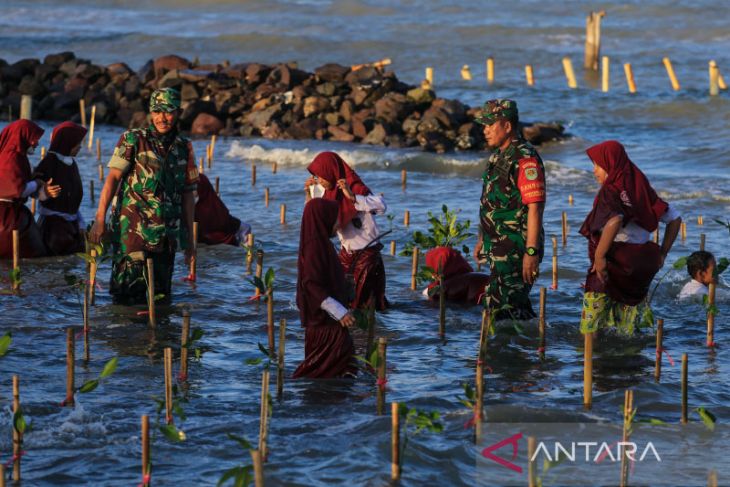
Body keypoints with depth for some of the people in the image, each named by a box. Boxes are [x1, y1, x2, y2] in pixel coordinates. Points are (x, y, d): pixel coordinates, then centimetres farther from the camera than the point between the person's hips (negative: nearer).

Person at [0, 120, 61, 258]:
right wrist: (37, 183, -5)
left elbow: (26, 189, 11)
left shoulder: (19, 156, 12)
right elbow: (19, 189, -23)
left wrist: (44, 191, -7)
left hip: (14, 213, 9)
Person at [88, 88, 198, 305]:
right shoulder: (133, 140, -2)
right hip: (133, 229, -4)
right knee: (129, 298, -6)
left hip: (167, 235, 4)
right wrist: (100, 219, -17)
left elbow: (187, 194, 15)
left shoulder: (183, 148, 11)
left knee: (161, 297, 9)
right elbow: (113, 177, -8)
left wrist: (189, 236, 14)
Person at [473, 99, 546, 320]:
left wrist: (531, 252, -25)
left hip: (516, 251, -10)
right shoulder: (498, 157, 15)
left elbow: (535, 208, -21)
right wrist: (482, 240, 27)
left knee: (502, 307, -13)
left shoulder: (525, 159, -16)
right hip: (498, 250, 10)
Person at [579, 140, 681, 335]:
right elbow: (675, 218, 13)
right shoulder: (641, 188, 10)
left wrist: (599, 256, -23)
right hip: (643, 264, 7)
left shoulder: (610, 190, -10)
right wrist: (662, 254, 16)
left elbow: (614, 220, -31)